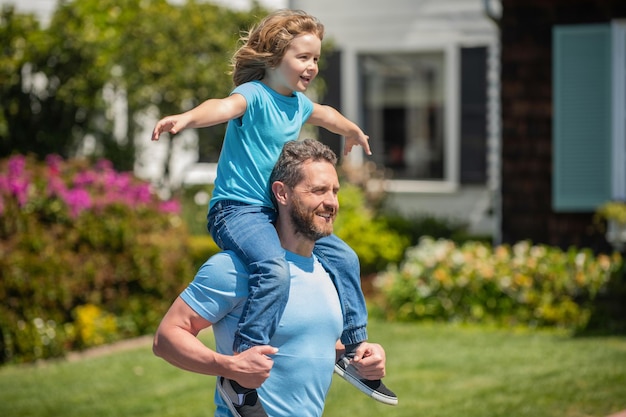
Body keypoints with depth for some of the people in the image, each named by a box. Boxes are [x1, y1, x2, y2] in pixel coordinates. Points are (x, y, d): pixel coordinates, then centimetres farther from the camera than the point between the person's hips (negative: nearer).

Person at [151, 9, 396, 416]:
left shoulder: (298, 103, 12)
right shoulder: (254, 95, -14)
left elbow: (323, 113, 37)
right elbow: (225, 106, -38)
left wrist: (352, 131, 57)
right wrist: (187, 118, -59)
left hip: (276, 213, 9)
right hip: (236, 210, -9)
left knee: (344, 257, 12)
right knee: (275, 270, -34)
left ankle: (355, 350, 26)